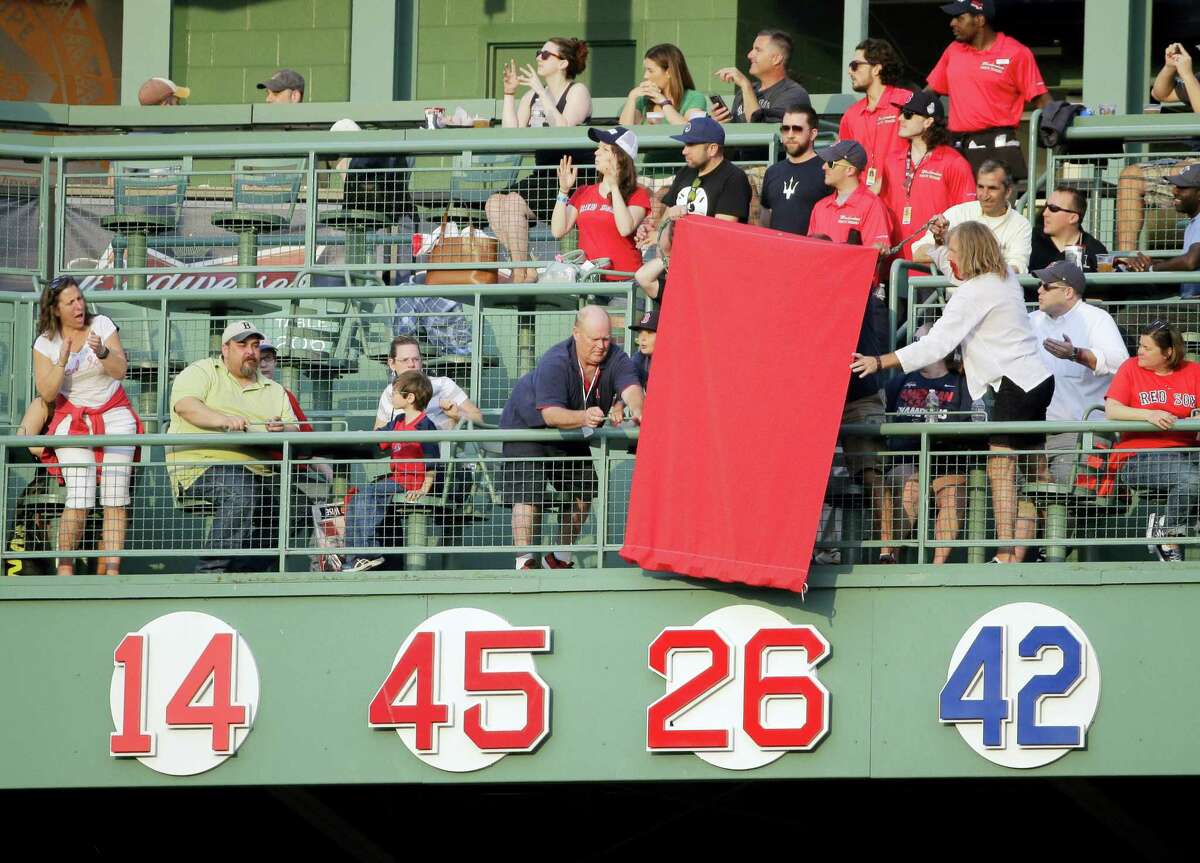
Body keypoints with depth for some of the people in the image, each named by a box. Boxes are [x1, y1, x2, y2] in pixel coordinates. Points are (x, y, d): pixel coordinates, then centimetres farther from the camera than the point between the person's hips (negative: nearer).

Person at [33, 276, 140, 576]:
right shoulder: (45, 343, 0)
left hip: (115, 417, 1)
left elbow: (120, 371, -4)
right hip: (73, 421, -1)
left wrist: (102, 351, -23)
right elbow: (47, 393, -6)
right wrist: (63, 359, -17)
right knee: (79, 499, -17)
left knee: (116, 500, -11)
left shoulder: (101, 325, 1)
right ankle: (65, 569, -11)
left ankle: (111, 571, -13)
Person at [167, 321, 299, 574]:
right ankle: (214, 567, -32)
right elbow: (184, 405, -9)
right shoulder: (202, 372, 11)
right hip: (202, 465, -6)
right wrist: (223, 420, -25)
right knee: (240, 490, -35)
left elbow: (294, 430, 15)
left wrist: (283, 430, -11)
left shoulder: (273, 391, 26)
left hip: (257, 472, 6)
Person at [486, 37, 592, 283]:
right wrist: (509, 94, 1)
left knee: (513, 202, -25)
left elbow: (564, 129, -20)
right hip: (542, 178, 7)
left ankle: (521, 273, -18)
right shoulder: (532, 96, 16)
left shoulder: (577, 92, -2)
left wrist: (541, 92, -19)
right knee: (494, 203, -14)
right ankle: (528, 270, -13)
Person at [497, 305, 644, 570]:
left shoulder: (616, 359, -20)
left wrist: (636, 409, -64)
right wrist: (583, 417, -65)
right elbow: (551, 414, -44)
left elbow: (631, 388, -39)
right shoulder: (555, 363, -34)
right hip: (528, 426, -6)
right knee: (528, 494, -20)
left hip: (574, 437, 6)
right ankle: (524, 562, -22)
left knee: (583, 494, 4)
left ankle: (560, 558, 21)